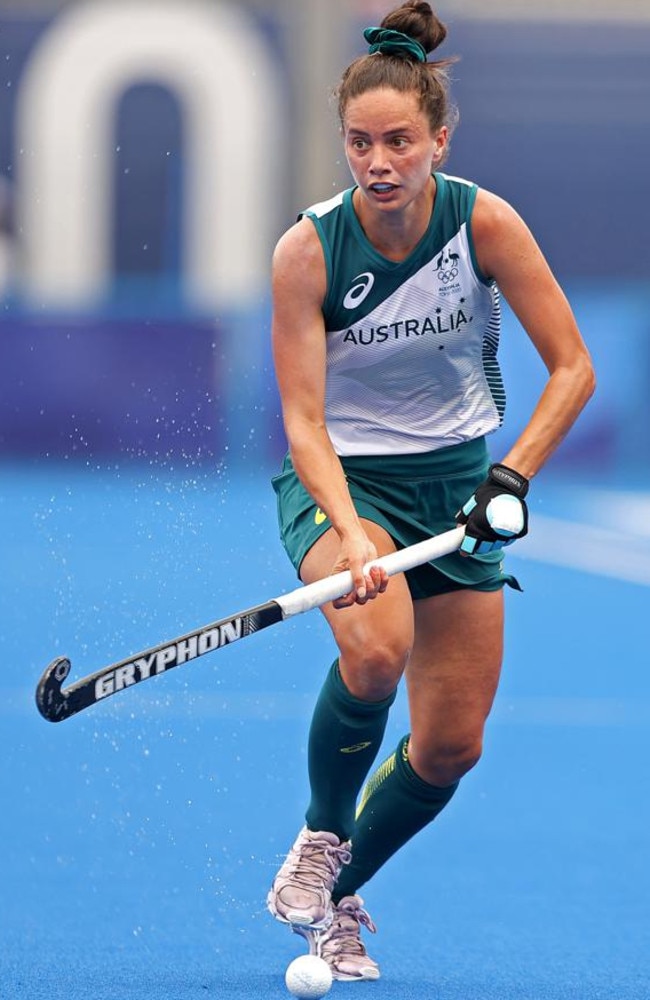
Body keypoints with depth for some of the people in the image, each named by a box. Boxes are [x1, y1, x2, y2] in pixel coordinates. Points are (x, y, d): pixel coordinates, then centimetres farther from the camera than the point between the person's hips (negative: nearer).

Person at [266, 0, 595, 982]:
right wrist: (349, 532, -37)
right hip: (340, 481, -3)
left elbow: (572, 367, -10)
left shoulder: (485, 223, -15)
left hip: (456, 481, 3)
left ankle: (341, 895, 26)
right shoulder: (309, 249, -19)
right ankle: (320, 836, -8)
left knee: (451, 744, 1)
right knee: (375, 651, -34)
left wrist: (510, 478, -22)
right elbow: (303, 420, -21)